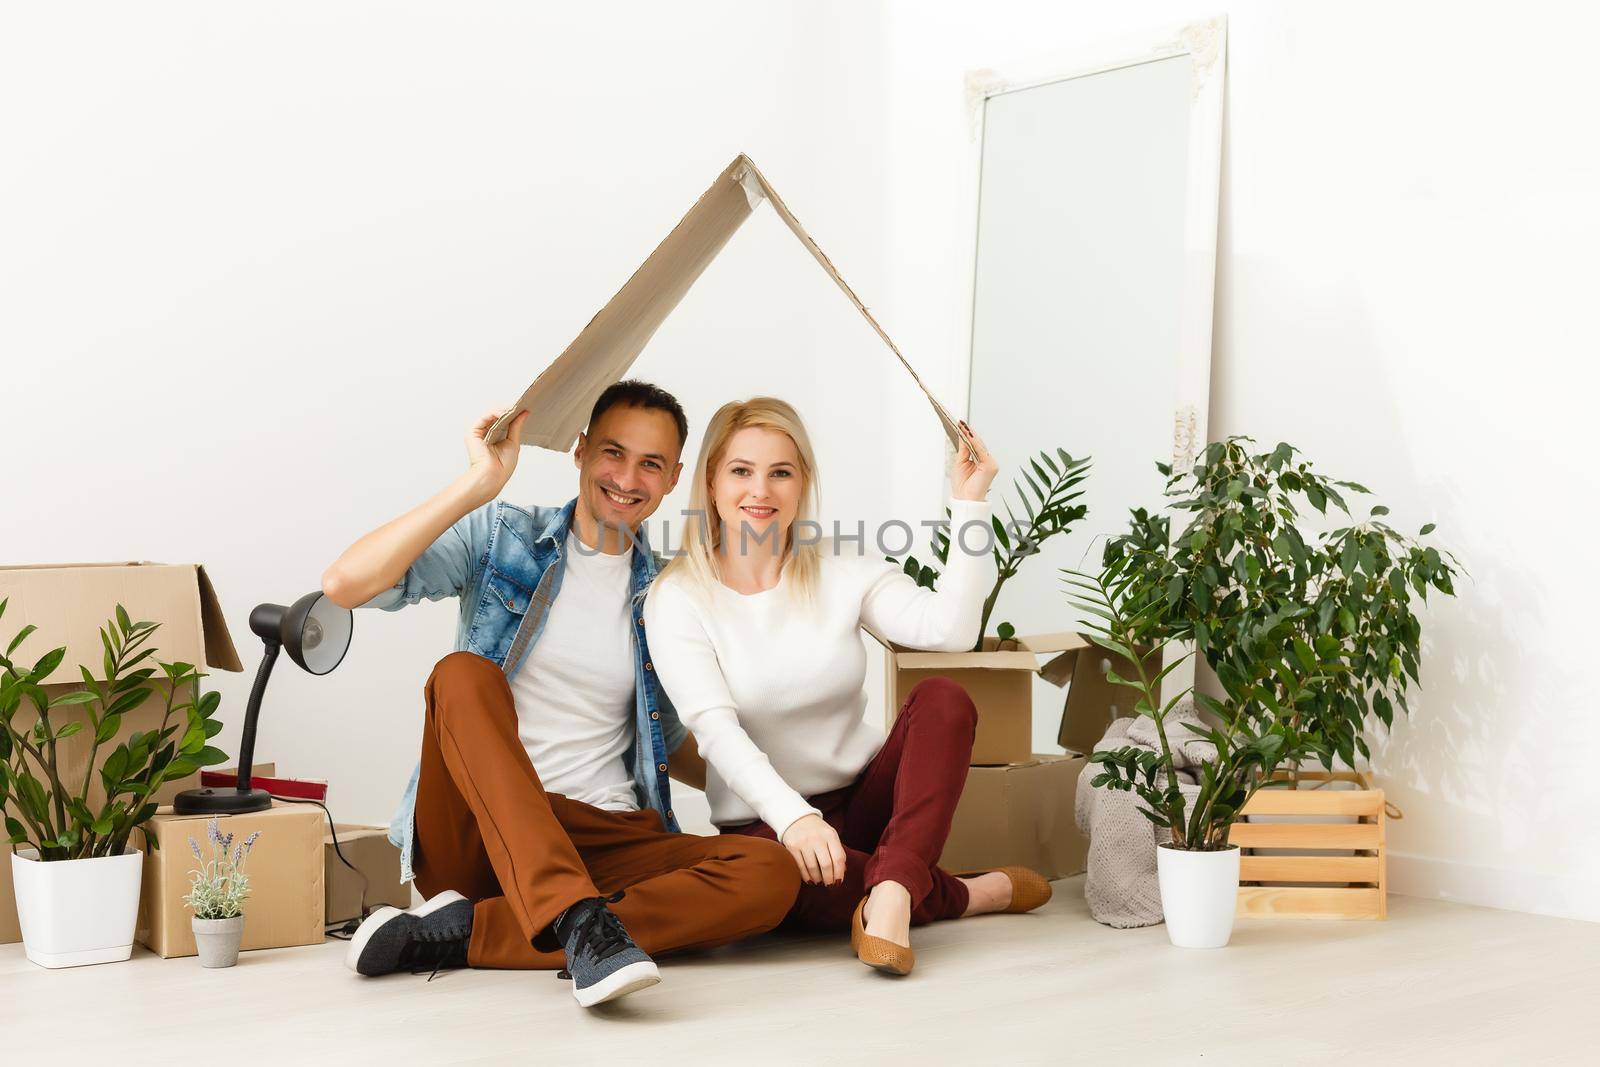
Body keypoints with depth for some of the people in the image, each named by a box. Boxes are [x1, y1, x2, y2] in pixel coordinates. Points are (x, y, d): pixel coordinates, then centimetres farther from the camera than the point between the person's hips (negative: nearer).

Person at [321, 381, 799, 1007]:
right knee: (464, 674, -28)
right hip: (477, 833, -3)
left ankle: (467, 931, -27)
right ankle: (579, 921, -43)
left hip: (600, 844, 3)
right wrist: (481, 484, -17)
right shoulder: (500, 538, 4)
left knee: (772, 875, -24)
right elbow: (345, 585, -11)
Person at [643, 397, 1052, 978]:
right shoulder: (677, 598, -6)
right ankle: (962, 893, -17)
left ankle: (891, 891, -37)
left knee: (944, 697, -22)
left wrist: (968, 504, -18)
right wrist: (792, 816, -34)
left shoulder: (844, 572, 1)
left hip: (866, 799, 3)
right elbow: (715, 728, -19)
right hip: (763, 821, -3)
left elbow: (950, 629, -16)